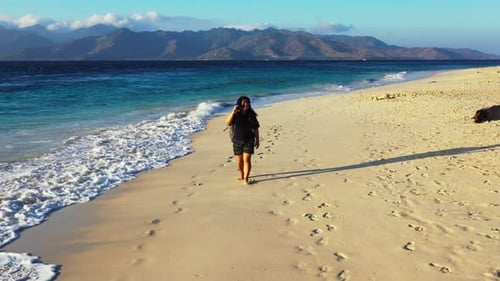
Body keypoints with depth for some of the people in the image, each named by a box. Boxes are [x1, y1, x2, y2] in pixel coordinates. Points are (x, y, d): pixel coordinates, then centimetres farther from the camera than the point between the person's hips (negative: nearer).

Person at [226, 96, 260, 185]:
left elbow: (256, 128, 5)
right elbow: (228, 123, -22)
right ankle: (241, 175, 33)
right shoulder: (236, 115, -5)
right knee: (239, 160, 12)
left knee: (247, 159, -9)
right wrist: (233, 112, -32)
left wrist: (257, 140, 4)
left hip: (249, 141, -1)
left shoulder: (251, 115, -1)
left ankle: (246, 178, -7)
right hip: (237, 141, 1)